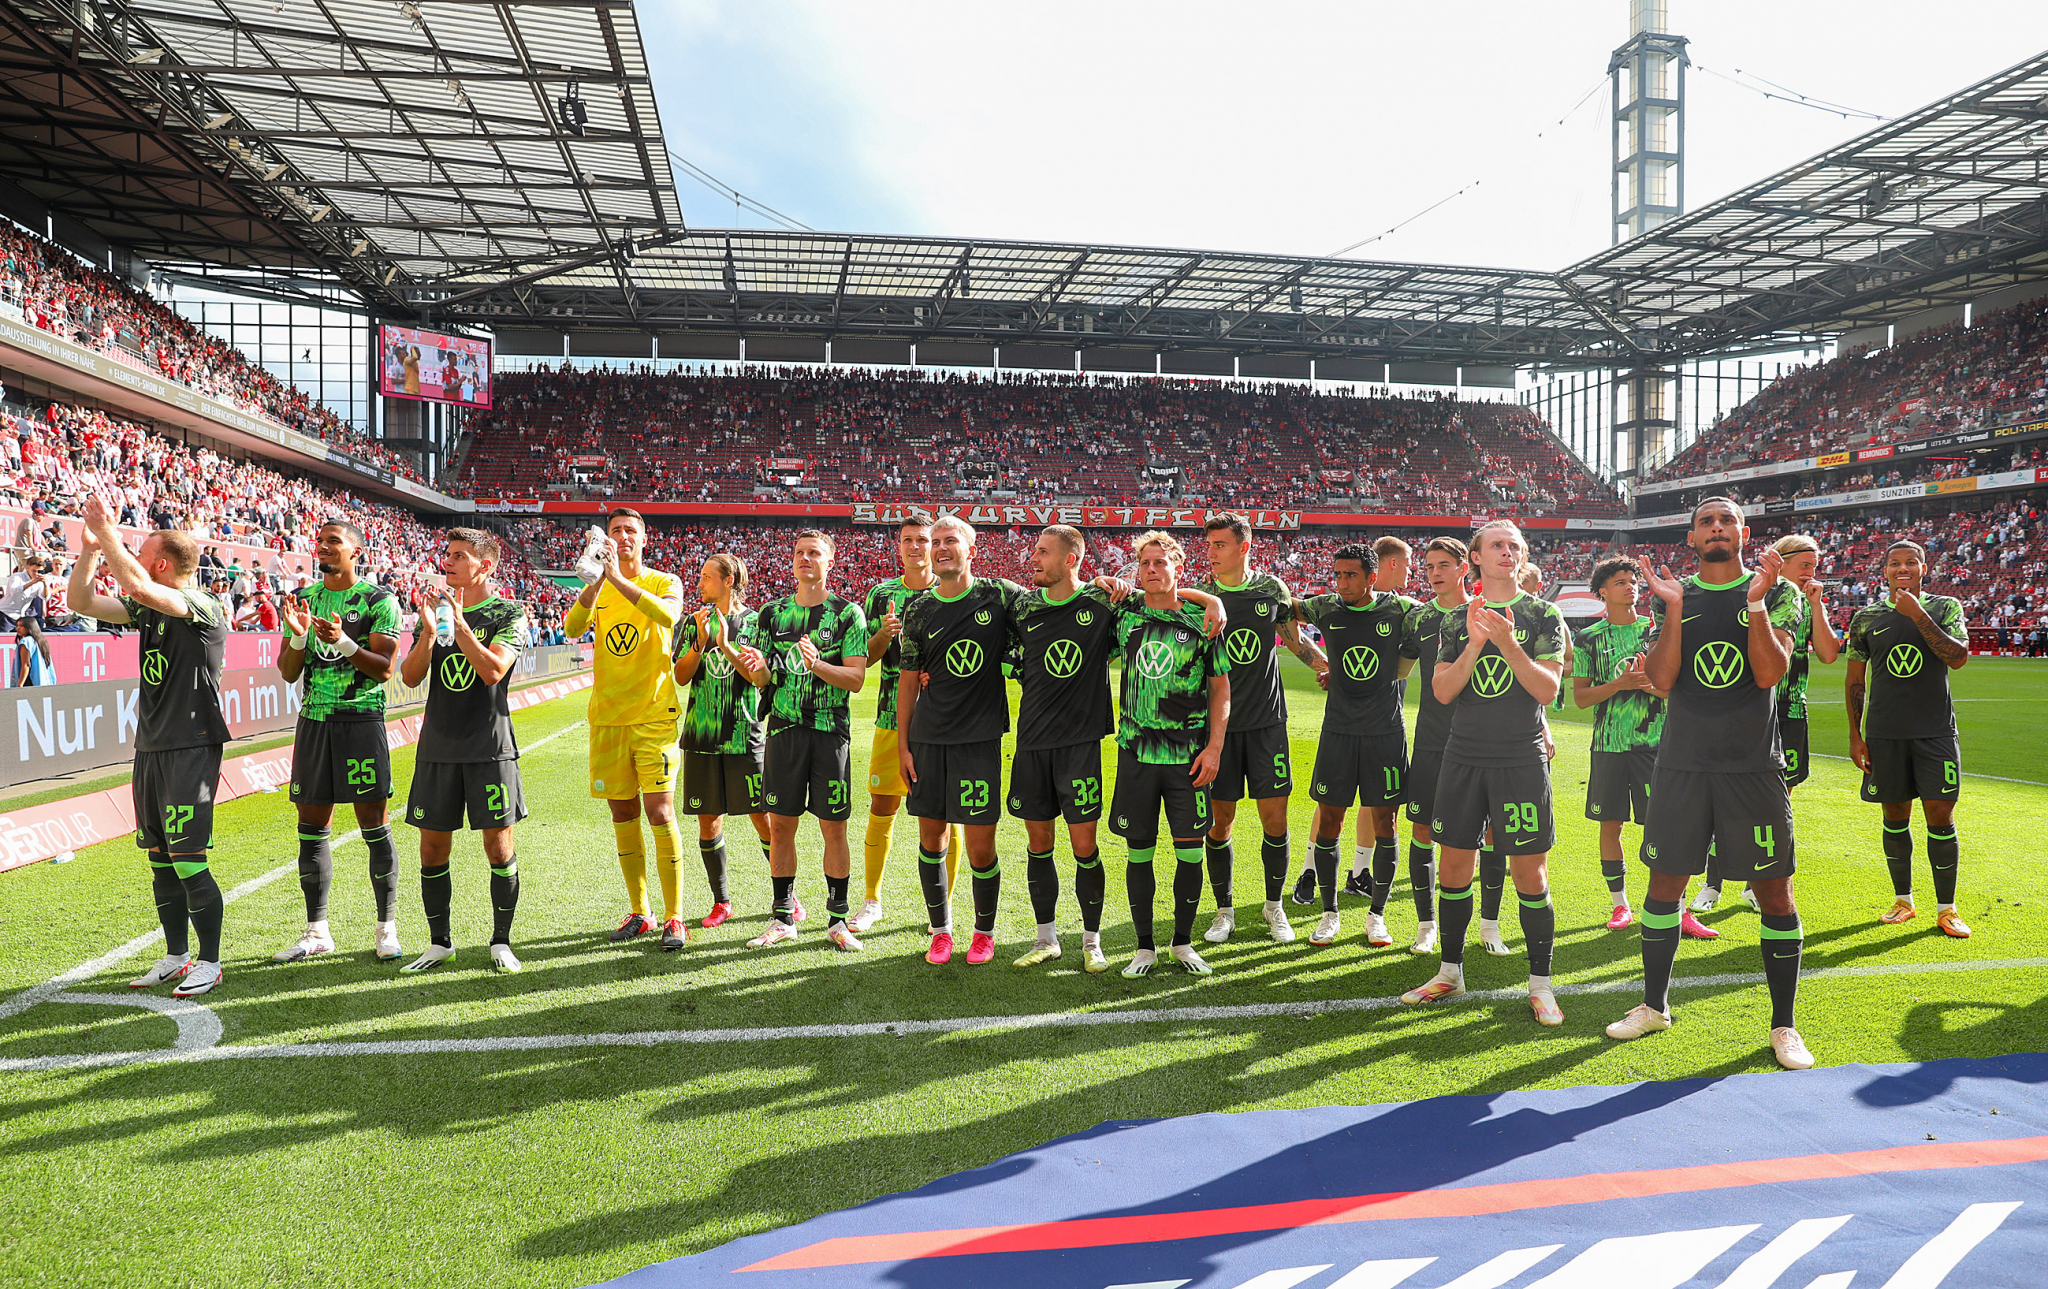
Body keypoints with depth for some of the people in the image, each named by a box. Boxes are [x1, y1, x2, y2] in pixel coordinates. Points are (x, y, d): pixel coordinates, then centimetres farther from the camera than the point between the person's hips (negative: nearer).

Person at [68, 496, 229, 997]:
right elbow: (82, 602, 15)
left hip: (191, 748, -8)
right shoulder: (147, 610, 13)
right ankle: (176, 957, 22)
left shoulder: (203, 607, -13)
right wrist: (90, 548, 2)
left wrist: (108, 534, -18)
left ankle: (210, 962, 3)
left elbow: (139, 586, -28)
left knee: (188, 861, -8)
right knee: (160, 860, 12)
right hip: (150, 747, 8)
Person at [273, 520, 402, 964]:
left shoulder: (379, 600, -2)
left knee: (374, 827, -2)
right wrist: (298, 636, -9)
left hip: (362, 720, -5)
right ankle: (316, 931, 17)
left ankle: (387, 927, 8)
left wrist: (343, 643, -24)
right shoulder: (303, 599, 12)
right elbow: (288, 673, 9)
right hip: (314, 721, 5)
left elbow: (384, 667, -9)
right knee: (312, 827, 7)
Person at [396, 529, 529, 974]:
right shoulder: (434, 609, 12)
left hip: (489, 747, -4)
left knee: (498, 845, -1)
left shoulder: (509, 614, -1)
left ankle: (501, 941, 12)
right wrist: (429, 629, -12)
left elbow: (493, 670, -16)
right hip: (437, 746, 4)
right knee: (433, 847, 6)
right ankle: (440, 942, 19)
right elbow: (410, 677, 3)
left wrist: (459, 622, -19)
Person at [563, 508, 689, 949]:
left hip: (654, 716, -4)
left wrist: (619, 578, -26)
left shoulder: (665, 582, 2)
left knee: (659, 812, -9)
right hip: (607, 718, 4)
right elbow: (572, 628, -8)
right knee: (623, 814, 8)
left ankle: (674, 917, -3)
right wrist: (596, 580, -20)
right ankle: (639, 912, 19)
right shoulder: (596, 589, 12)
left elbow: (668, 615, -22)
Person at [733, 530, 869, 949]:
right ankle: (783, 918, 16)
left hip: (830, 731, -3)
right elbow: (762, 679, 12)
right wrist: (756, 667, -11)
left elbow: (855, 678, -6)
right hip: (784, 728, 3)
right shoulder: (772, 613, 12)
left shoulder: (848, 613, 2)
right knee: (780, 825, 5)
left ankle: (837, 919, 11)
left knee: (834, 828, 0)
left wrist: (818, 665, -23)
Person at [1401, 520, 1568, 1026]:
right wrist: (1474, 645, -14)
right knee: (1455, 868, 8)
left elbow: (1548, 690, -8)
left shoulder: (1543, 615, 2)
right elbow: (1442, 691, 0)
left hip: (1522, 759, -3)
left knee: (1530, 874, -2)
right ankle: (1450, 972, 22)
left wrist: (1508, 644, -22)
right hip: (1464, 756, 3)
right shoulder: (1458, 619, 9)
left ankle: (1540, 985, 10)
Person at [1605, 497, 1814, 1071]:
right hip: (1682, 763, 2)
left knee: (1774, 892, 1)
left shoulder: (1776, 592, 2)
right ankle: (1654, 1005, 25)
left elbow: (1770, 672, -12)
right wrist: (1674, 608, -12)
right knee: (1664, 885, 8)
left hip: (1754, 766, -1)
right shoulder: (1672, 596, 7)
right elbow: (1661, 678, -5)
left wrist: (1755, 601, -19)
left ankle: (1783, 1024, 15)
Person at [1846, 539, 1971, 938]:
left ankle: (1946, 909, 6)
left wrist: (1917, 614, -18)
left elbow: (1957, 657, -14)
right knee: (1895, 816, 7)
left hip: (1936, 731, -1)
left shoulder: (1945, 607, 2)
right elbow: (1855, 679, 9)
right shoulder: (1866, 618, 6)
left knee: (1940, 814, -4)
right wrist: (1855, 734, 5)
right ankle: (1903, 900, 21)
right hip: (1884, 733, 2)